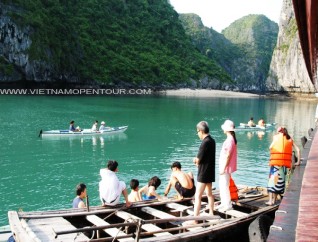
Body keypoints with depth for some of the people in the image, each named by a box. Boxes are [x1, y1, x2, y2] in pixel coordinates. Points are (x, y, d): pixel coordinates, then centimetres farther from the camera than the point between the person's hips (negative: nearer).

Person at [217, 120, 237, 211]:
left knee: (225, 186, -3)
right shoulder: (231, 139, 11)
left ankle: (228, 205, 5)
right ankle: (224, 203, 26)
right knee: (222, 185, 17)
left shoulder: (230, 140, -20)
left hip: (226, 167, -10)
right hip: (224, 166, 10)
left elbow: (228, 155, -22)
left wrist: (223, 168, -20)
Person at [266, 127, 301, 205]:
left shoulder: (276, 136, 11)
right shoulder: (290, 139, 19)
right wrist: (298, 162, 15)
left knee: (272, 178, -1)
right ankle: (274, 200, 13)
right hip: (285, 161, 3)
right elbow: (298, 150, 12)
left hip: (276, 160, -3)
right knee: (280, 179, 10)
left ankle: (270, 200, -7)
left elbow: (271, 147, -2)